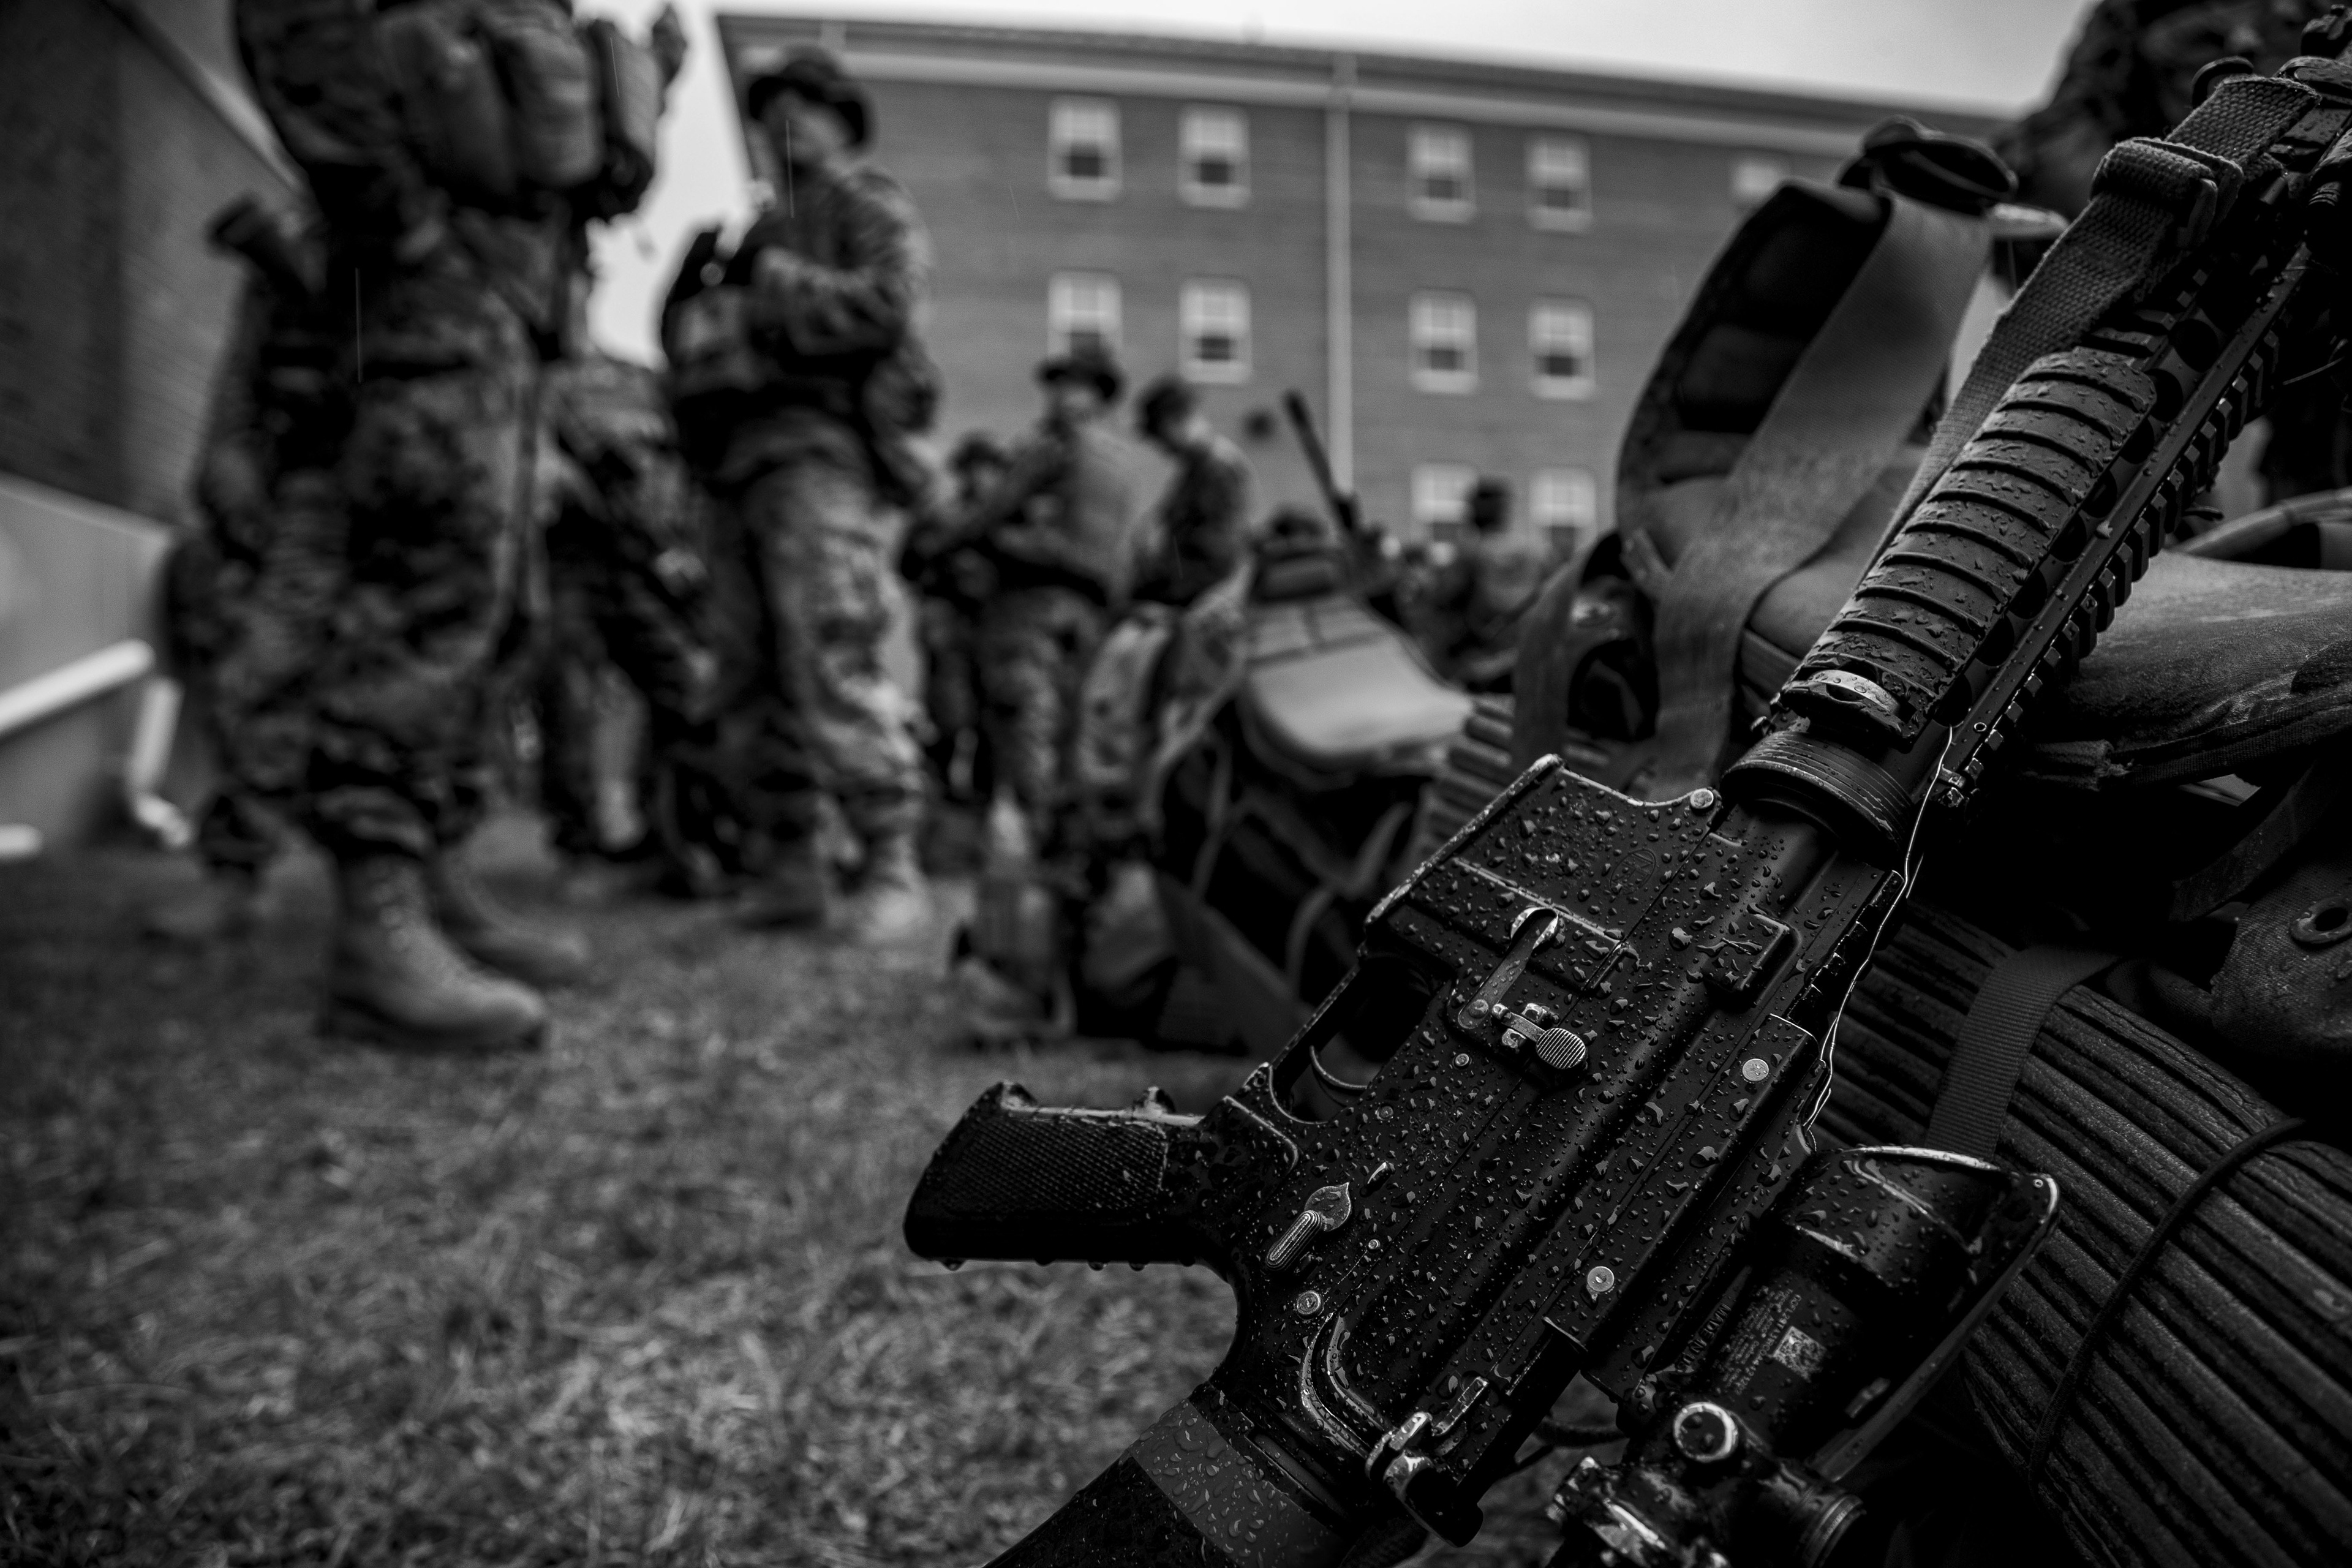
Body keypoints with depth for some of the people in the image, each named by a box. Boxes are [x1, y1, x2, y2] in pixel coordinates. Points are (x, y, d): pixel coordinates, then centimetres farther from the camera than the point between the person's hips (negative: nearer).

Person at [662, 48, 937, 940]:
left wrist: (767, 279, -8)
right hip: (744, 463, 8)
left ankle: (894, 869, -14)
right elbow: (687, 336, 25)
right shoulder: (760, 229, 30)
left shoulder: (870, 206, 9)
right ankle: (791, 868, 8)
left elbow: (882, 307, -11)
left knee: (834, 668, -18)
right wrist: (697, 283, 5)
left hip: (823, 449, -8)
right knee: (760, 677, 3)